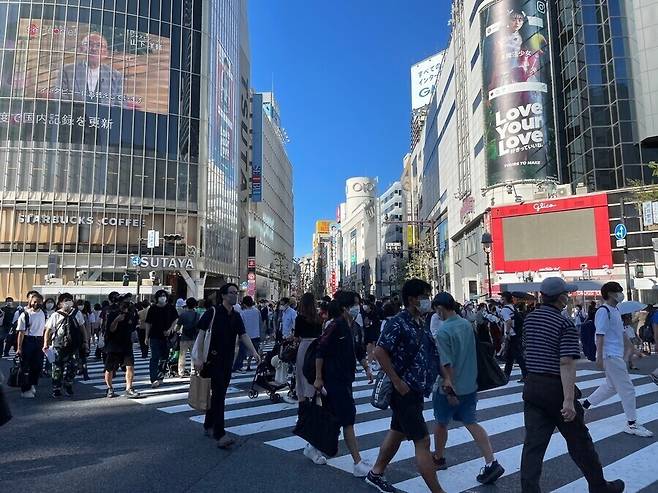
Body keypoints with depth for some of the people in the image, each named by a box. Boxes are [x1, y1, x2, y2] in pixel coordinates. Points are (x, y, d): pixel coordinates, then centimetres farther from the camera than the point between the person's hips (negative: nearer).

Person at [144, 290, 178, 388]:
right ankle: (154, 380, -7)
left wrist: (170, 329, -5)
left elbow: (176, 319, 9)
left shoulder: (170, 307, 3)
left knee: (164, 358, 9)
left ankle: (159, 378, 23)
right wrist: (146, 336, 1)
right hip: (155, 336, -2)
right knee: (155, 358, -7)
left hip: (166, 336, 2)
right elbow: (148, 323, 4)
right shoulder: (153, 308, 1)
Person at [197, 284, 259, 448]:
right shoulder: (213, 312, -10)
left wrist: (254, 352, -17)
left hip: (228, 361, 6)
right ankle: (219, 434, -8)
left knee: (218, 394, 15)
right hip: (214, 359, -6)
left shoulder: (236, 316, 8)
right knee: (218, 395, -10)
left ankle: (208, 426, 31)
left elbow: (243, 335, -2)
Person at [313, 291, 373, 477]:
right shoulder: (336, 325, -17)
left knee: (331, 417, 18)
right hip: (335, 379, -9)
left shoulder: (353, 327, 9)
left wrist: (366, 368, 17)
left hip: (345, 379, 9)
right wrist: (318, 378, -18)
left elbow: (358, 350, 22)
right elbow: (321, 351, -19)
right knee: (348, 419, -6)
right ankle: (358, 464, 0)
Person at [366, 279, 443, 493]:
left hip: (415, 391, 9)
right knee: (422, 441, -3)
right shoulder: (398, 323, -18)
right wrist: (397, 381, -22)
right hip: (404, 391, -9)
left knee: (397, 432, 20)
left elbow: (429, 355, 21)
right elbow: (379, 352, -23)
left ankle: (376, 473, 36)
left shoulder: (419, 324, 10)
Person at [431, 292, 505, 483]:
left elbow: (446, 363, -23)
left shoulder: (443, 331, -22)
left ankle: (438, 458, 33)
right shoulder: (467, 324, 1)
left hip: (450, 387, -6)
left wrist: (449, 388, -19)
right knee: (471, 423, 12)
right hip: (470, 385, 6)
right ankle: (491, 463, 3)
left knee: (441, 424, 15)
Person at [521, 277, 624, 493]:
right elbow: (566, 363, -22)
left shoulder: (529, 319, 6)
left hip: (532, 386, 5)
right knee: (578, 440, 14)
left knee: (533, 443, 5)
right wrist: (569, 400, -24)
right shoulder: (565, 325, -15)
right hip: (556, 388, -5)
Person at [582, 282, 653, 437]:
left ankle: (585, 405, 26)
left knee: (611, 386, 18)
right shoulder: (603, 311, -15)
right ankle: (632, 424, 7)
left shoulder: (616, 310, 13)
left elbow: (620, 333, 18)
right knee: (627, 389, -3)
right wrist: (599, 358, -20)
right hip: (610, 356, -10)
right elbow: (600, 336, -18)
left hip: (617, 355, 10)